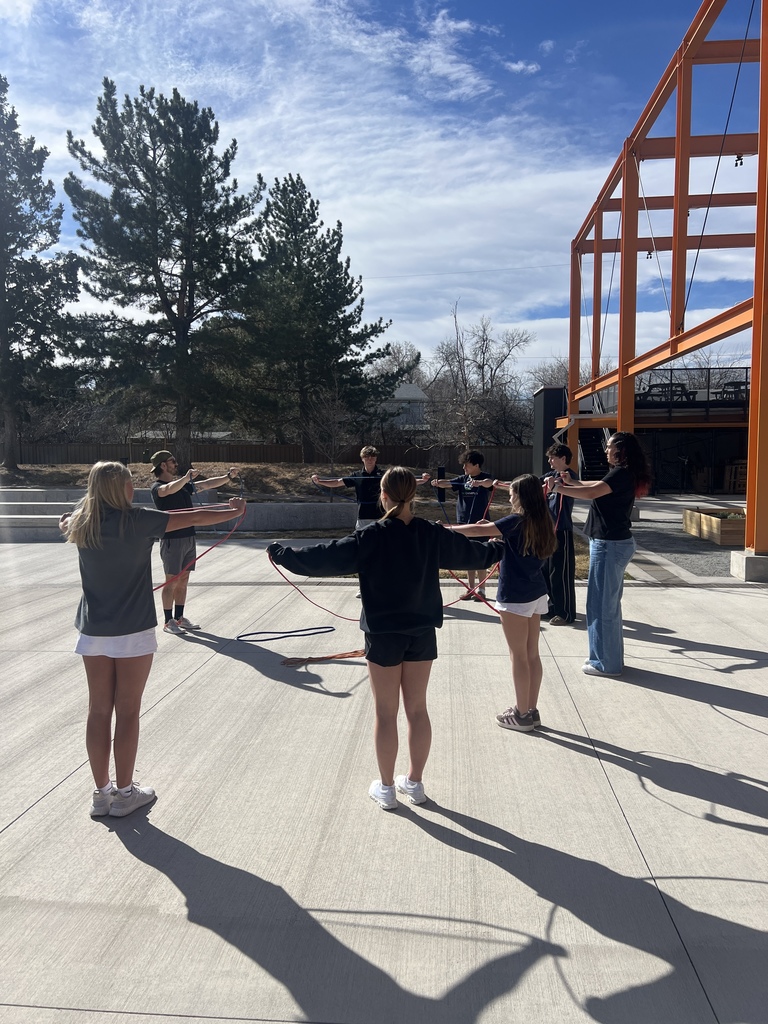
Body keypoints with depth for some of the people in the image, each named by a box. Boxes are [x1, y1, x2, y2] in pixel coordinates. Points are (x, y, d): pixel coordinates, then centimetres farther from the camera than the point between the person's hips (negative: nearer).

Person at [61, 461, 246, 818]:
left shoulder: (81, 524, 2)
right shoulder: (137, 521, -13)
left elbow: (63, 522, 28)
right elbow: (194, 518, -6)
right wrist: (235, 511, 6)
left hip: (93, 630, 5)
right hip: (132, 631, -5)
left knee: (98, 711, 11)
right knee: (127, 712, 5)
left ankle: (101, 793, 21)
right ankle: (124, 793, 17)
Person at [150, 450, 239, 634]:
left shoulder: (184, 484, 16)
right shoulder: (158, 486, -9)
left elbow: (207, 484, 13)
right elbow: (170, 490, -32)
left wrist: (228, 477, 2)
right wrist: (186, 478, -48)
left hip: (189, 537, 8)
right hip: (172, 540, -8)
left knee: (183, 581, 12)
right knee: (171, 582, -2)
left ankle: (179, 618, 21)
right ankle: (168, 622, 7)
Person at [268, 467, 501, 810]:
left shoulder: (370, 538, -15)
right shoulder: (433, 534, -3)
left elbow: (324, 557, -13)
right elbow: (469, 551, 13)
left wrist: (282, 553, 0)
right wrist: (496, 551, 35)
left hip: (383, 634, -3)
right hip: (422, 633, 4)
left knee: (385, 713, 8)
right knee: (417, 709, 15)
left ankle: (386, 787, 21)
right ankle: (415, 782, 28)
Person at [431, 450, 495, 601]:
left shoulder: (485, 477, -5)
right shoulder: (462, 479, 8)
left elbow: (489, 483, -28)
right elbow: (447, 483, -6)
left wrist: (479, 483, -50)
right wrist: (438, 483, -28)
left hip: (480, 522, -5)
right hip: (464, 522, 5)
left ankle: (481, 589, 8)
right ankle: (471, 589, 19)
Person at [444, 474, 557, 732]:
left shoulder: (516, 522, -18)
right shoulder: (543, 523, 7)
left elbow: (477, 531, -21)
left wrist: (447, 529, -12)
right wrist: (498, 534, 8)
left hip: (515, 598, -8)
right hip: (536, 595, 8)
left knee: (519, 655, 2)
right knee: (532, 654, 13)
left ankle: (522, 715, 11)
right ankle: (531, 710, 22)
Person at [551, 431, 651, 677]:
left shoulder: (621, 474, -18)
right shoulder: (623, 474, 13)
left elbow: (592, 493, -33)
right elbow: (599, 486, 29)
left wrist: (559, 488, -27)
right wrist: (572, 482, 26)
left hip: (609, 545, -11)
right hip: (615, 542, 11)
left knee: (601, 603, -1)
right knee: (609, 602, 18)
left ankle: (606, 662, 9)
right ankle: (609, 657, 30)